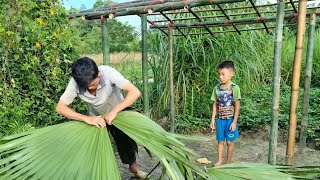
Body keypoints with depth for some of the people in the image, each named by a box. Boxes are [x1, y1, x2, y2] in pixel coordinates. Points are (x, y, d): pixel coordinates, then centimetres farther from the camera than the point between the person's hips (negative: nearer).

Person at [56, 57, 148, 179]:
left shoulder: (108, 72, -37)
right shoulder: (75, 83, -30)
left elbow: (135, 92, -40)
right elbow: (60, 107, -26)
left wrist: (114, 111, -44)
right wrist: (87, 118, -38)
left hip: (118, 112, -1)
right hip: (96, 118, 2)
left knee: (127, 141, 6)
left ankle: (133, 167, 34)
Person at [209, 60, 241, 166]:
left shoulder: (234, 88, -12)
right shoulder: (217, 88, 1)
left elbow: (237, 106, -10)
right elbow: (215, 105, 6)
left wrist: (234, 122, -12)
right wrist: (213, 120, 5)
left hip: (230, 120, -3)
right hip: (219, 119, 4)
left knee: (229, 142, 10)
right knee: (220, 141, 13)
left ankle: (228, 162, 25)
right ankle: (219, 161, 26)